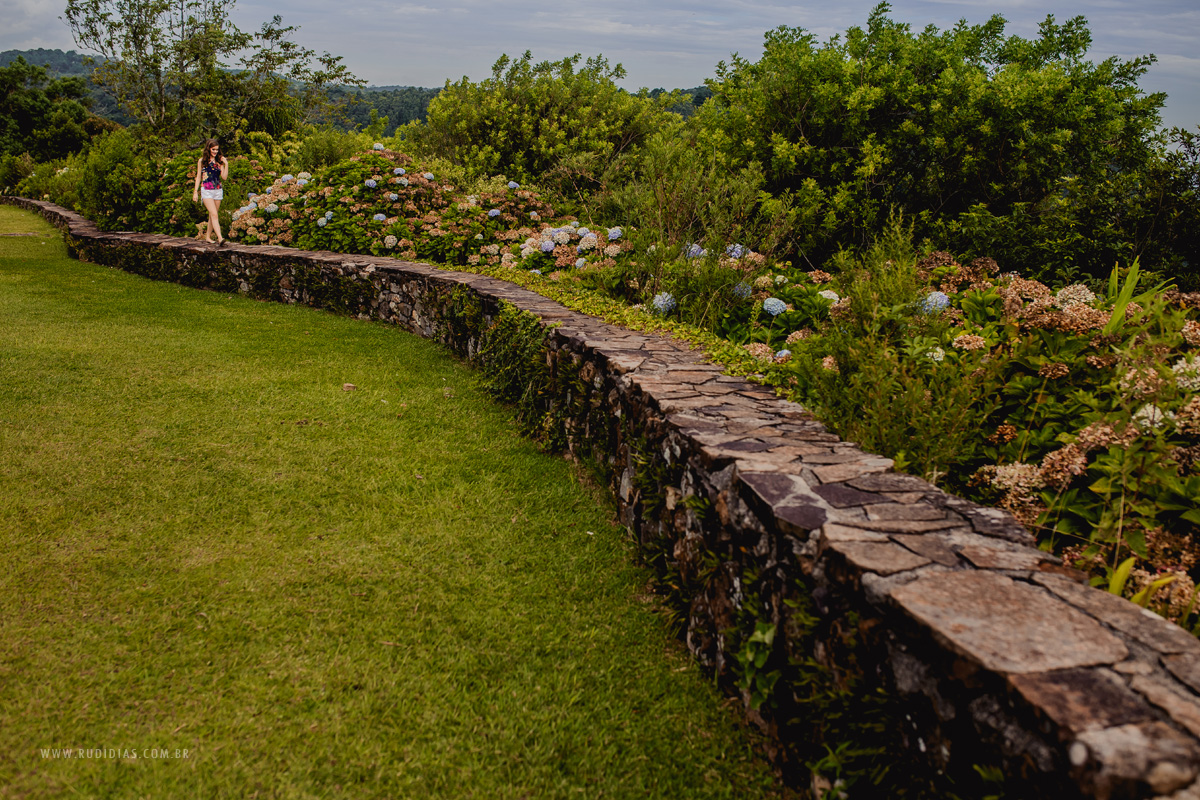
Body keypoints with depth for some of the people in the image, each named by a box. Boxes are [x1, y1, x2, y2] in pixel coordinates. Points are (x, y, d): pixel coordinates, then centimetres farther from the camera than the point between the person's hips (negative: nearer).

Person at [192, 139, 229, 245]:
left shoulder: (219, 161, 10)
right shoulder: (202, 161, 3)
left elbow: (224, 177, 4)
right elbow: (198, 177, 6)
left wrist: (226, 164, -5)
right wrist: (195, 192, 3)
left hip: (218, 190, 4)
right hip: (206, 190, -4)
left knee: (212, 215, 9)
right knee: (214, 214, -16)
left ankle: (208, 236, 22)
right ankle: (220, 238, -28)